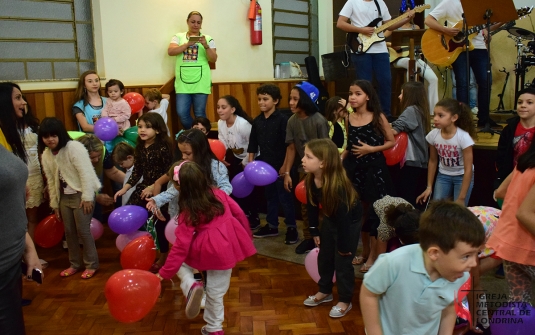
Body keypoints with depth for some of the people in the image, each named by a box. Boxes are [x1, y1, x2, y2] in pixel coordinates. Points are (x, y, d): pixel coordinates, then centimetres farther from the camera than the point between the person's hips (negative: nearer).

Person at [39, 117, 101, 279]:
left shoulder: (74, 147, -17)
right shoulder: (46, 154, 4)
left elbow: (86, 173, -20)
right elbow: (51, 181, 10)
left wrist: (87, 197, -22)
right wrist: (54, 204, 12)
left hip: (81, 194, -7)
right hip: (64, 197, 7)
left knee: (83, 230, -4)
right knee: (69, 231, 12)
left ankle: (91, 264, 11)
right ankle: (75, 264, 28)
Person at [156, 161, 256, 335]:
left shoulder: (188, 212, -12)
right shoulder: (219, 194, -1)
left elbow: (181, 246, -13)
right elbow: (239, 214, 9)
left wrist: (164, 273, -7)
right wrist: (246, 235, 25)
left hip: (206, 251, -4)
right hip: (229, 248, 5)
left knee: (180, 257, 24)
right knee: (216, 292, 19)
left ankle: (190, 285, -2)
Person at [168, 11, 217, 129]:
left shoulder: (208, 39, 8)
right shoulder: (179, 37, 10)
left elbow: (213, 59, 1)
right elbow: (170, 51, -5)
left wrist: (206, 46, -17)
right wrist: (188, 43, -15)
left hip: (200, 82, -1)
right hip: (183, 83, 1)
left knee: (199, 113, 1)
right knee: (182, 113, -2)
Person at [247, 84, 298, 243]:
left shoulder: (282, 119, -12)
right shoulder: (257, 121, 5)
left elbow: (289, 145, -14)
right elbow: (253, 144, 11)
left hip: (281, 166, -6)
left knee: (285, 198, 2)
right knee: (270, 196, 17)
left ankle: (291, 228, 15)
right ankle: (272, 226, 29)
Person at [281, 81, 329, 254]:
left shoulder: (319, 121, -19)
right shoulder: (292, 121, -4)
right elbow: (291, 148, 1)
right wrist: (287, 173, -1)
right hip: (304, 169, 5)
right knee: (305, 206, 14)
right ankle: (308, 238, 28)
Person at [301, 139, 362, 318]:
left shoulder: (337, 185, -40)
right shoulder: (311, 179, -19)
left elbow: (343, 217, -31)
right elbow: (312, 205, -4)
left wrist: (344, 246, -22)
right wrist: (315, 231, 2)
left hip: (350, 221, -7)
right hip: (330, 218, 7)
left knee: (342, 261, 2)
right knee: (324, 256, 16)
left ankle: (345, 301, 21)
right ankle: (325, 292, 36)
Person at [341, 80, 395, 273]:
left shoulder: (378, 117, -6)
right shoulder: (349, 118, 4)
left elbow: (391, 142, -3)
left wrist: (371, 149, -15)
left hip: (374, 168, -4)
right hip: (354, 168, 4)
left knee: (375, 210, -1)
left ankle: (375, 256, 13)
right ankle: (365, 252, 29)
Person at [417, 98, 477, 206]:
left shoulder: (463, 137, -26)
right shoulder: (433, 135, -16)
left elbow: (468, 170, -20)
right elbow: (433, 161, 1)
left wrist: (461, 198, -19)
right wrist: (429, 187, 2)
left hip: (462, 177, -3)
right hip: (443, 176, 3)